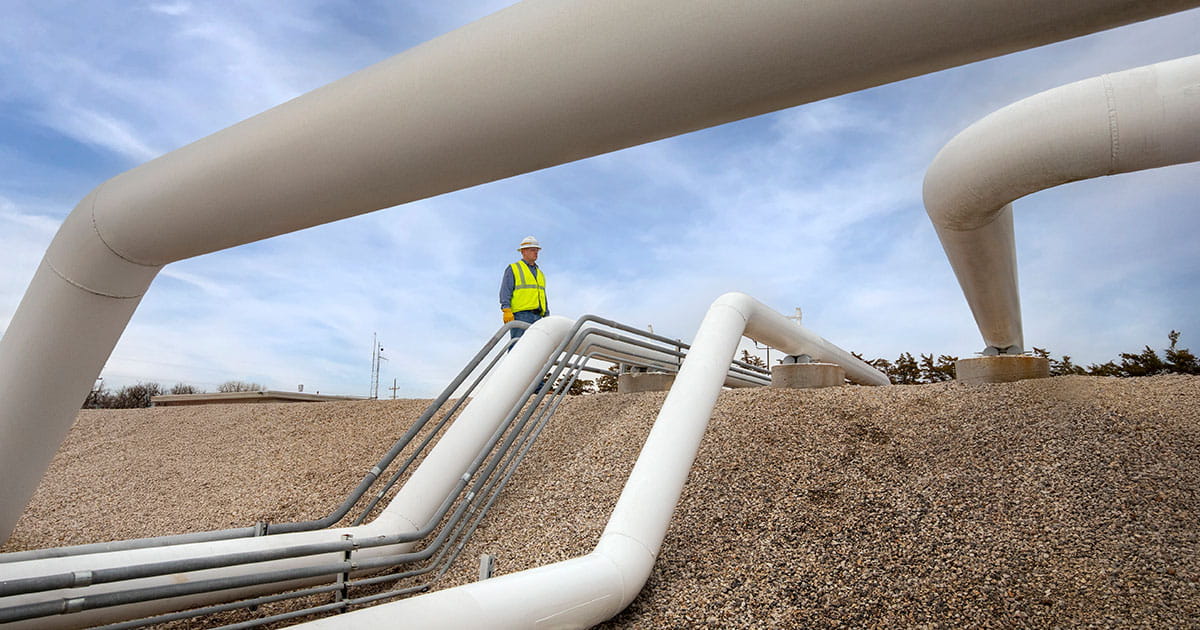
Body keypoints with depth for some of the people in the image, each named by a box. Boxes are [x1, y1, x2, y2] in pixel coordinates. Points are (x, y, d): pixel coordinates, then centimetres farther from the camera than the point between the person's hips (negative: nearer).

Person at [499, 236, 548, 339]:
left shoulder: (540, 273, 27)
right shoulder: (512, 269, 9)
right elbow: (505, 291, -2)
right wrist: (507, 310, -16)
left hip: (538, 316, 6)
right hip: (521, 315, -6)